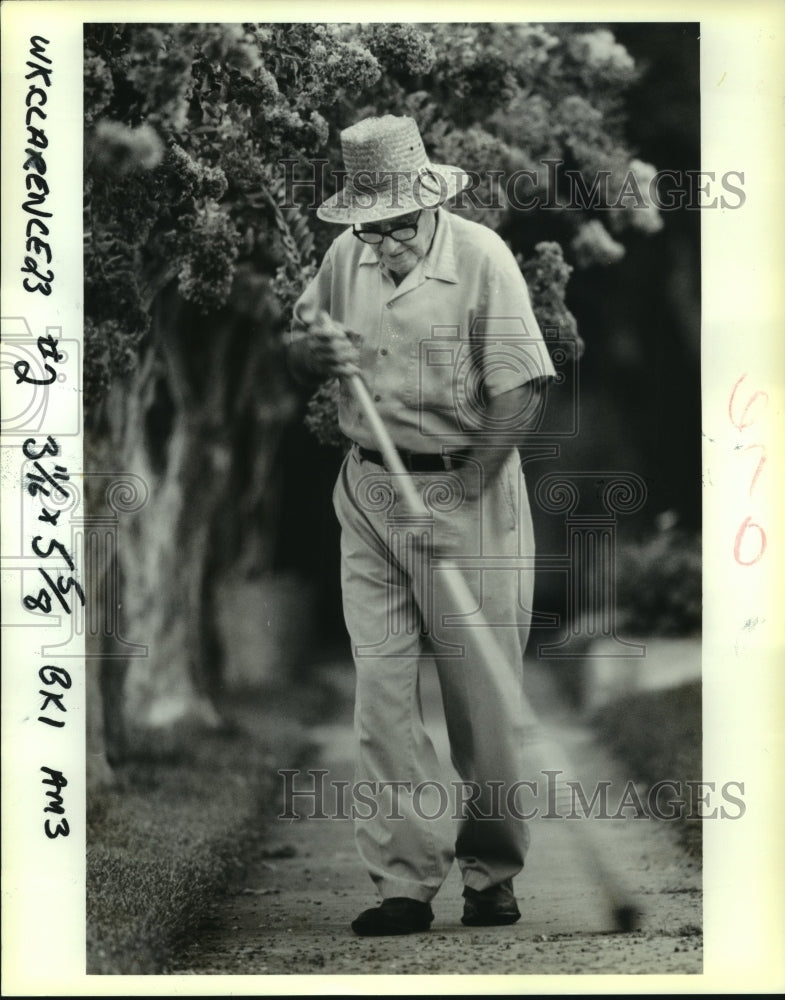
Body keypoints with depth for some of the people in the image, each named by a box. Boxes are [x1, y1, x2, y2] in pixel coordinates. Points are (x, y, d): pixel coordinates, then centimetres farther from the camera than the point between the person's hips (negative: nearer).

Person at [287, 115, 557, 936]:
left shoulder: (481, 258, -11)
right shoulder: (346, 256, 4)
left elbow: (521, 390, -14)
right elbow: (297, 354, 19)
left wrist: (464, 492, -18)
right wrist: (318, 351, -5)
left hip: (463, 491, -4)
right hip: (368, 493, 4)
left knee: (484, 697, 2)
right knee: (380, 691, -1)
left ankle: (490, 870, 19)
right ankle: (405, 878, 5)